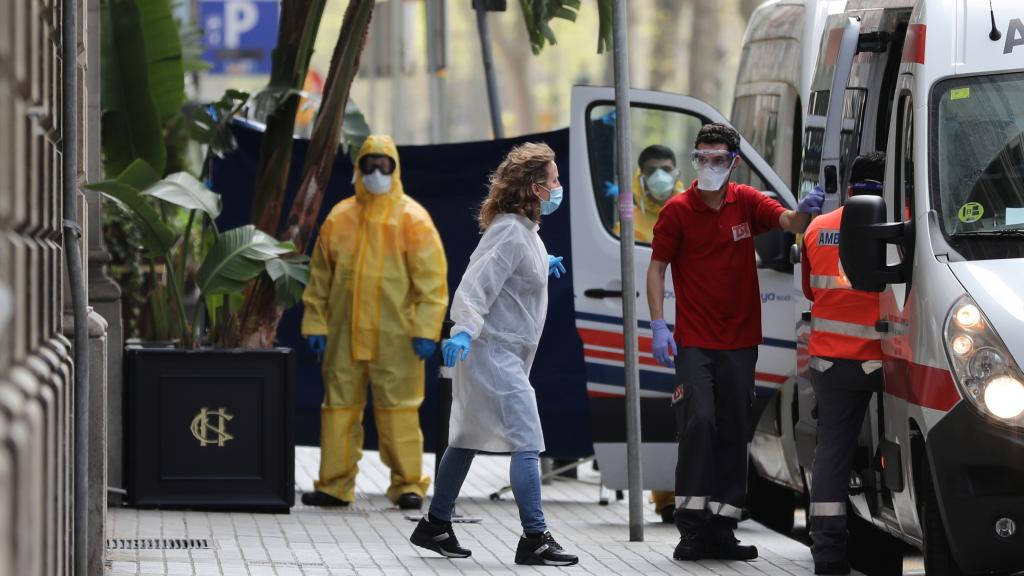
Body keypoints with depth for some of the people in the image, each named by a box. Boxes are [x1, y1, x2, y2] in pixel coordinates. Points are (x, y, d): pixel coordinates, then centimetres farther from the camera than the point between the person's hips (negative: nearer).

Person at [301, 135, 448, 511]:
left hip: (394, 336, -4)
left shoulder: (412, 219, -1)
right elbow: (320, 278, 15)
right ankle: (334, 485, 11)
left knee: (398, 407, -4)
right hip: (345, 335, 4)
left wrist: (426, 330, -11)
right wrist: (315, 323, 8)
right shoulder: (339, 219, 10)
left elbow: (432, 278, -4)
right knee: (339, 405, 5)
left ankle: (408, 485, 3)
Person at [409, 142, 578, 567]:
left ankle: (436, 526, 25)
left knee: (469, 439, 16)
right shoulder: (511, 233, -19)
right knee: (527, 442, -12)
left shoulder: (523, 229, 13)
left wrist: (542, 267, 32)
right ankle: (534, 539, -13)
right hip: (494, 352, -11)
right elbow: (477, 284, -27)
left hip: (500, 352, 11)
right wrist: (464, 329, -39)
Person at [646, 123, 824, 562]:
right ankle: (692, 526, -11)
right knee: (699, 421, -16)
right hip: (694, 341, -3)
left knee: (733, 434, 5)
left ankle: (721, 531, 11)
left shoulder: (746, 202, 4)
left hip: (740, 340, 3)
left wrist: (804, 212, -31)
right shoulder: (678, 210, -3)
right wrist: (658, 324, -10)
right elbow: (657, 267, 0)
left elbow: (789, 222, -7)